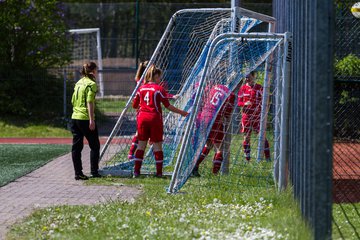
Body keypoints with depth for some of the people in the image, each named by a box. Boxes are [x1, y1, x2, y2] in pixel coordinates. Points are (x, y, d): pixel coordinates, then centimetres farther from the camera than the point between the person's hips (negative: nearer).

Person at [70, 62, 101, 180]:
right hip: (85, 118, -7)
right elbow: (90, 103, -16)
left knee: (76, 147, 7)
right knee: (94, 146, 6)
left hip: (75, 117, 7)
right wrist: (91, 120, -18)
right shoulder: (91, 84, -9)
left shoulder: (79, 83, 13)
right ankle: (94, 172, 6)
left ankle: (78, 173, 6)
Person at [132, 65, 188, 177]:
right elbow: (168, 106, -7)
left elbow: (134, 105, 11)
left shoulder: (142, 88, 7)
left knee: (141, 144, 8)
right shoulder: (159, 89, -6)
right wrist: (181, 112, 0)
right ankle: (159, 172, 2)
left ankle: (136, 171, 5)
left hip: (142, 117, 4)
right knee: (157, 145, 2)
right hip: (154, 117, -4)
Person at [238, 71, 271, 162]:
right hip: (246, 116, 1)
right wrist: (245, 104, -16)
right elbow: (239, 102, 5)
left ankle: (268, 157, -3)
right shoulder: (243, 88, 4)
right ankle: (247, 158, 9)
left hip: (257, 116, -1)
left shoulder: (259, 88, 2)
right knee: (246, 137, 3)